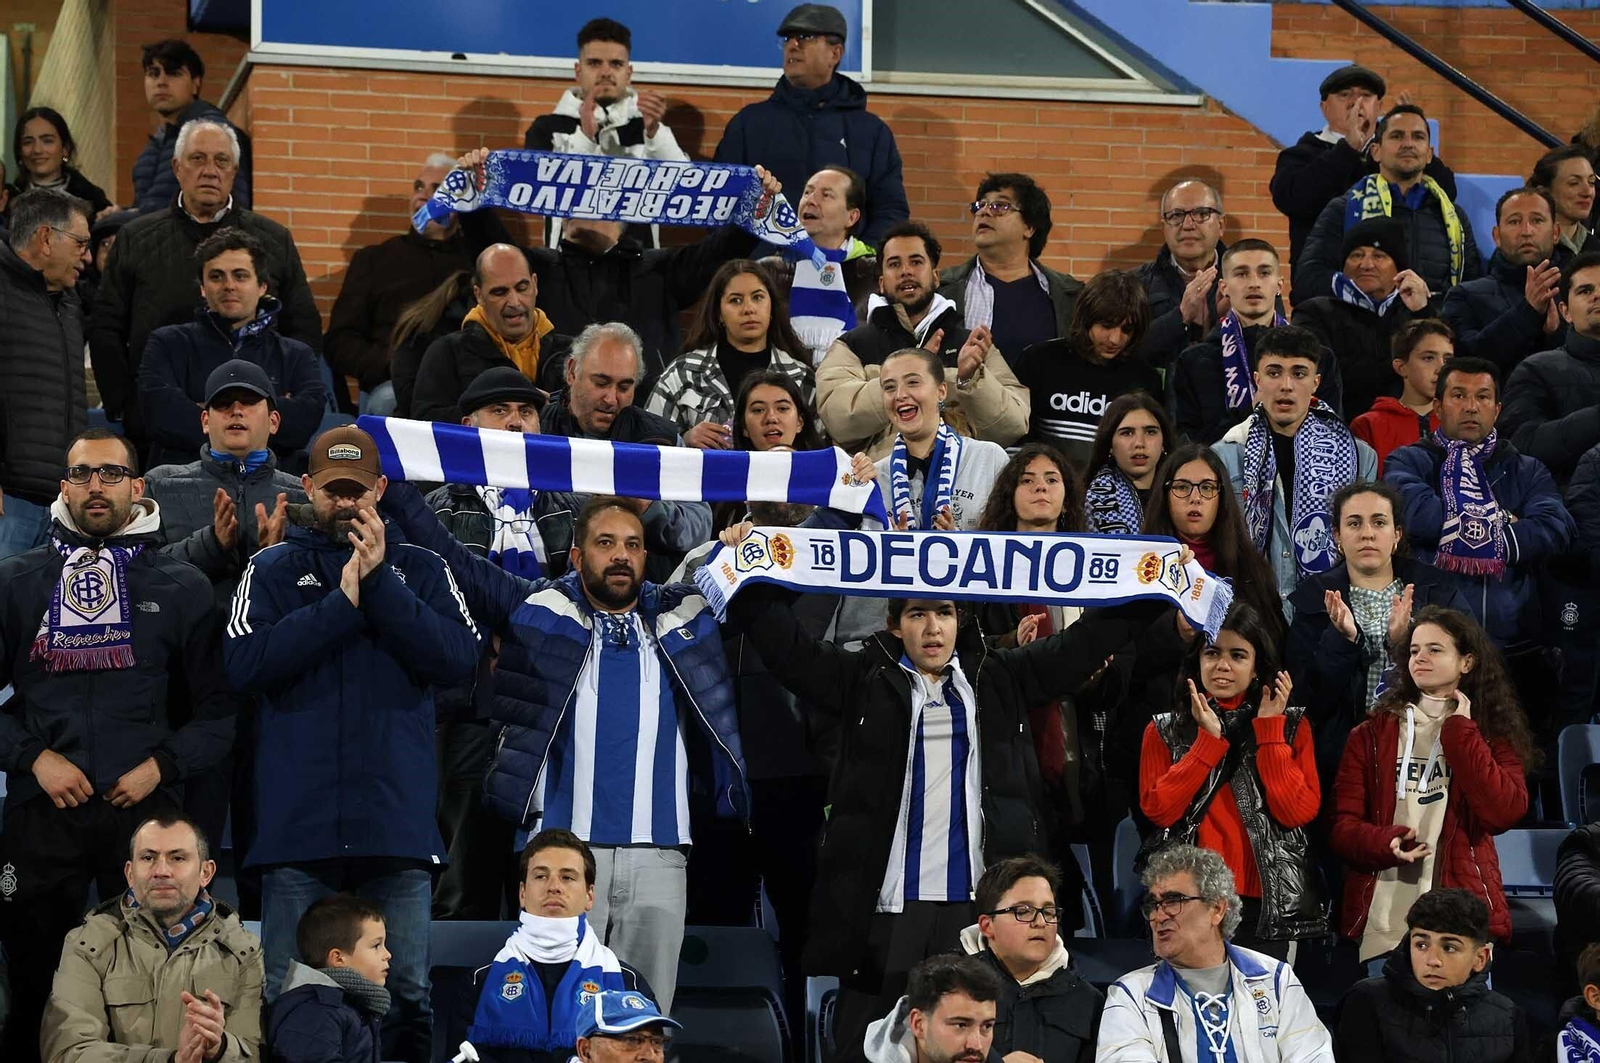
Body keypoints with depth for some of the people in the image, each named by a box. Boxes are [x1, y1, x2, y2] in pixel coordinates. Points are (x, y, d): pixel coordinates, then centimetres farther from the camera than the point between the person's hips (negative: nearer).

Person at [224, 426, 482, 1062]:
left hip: (397, 820, 1)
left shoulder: (421, 570, 12)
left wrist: (379, 582, -10)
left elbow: (460, 660, -4)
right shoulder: (273, 570, 10)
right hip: (298, 820, 0)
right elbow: (244, 664, -7)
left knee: (406, 995, 1)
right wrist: (343, 603, -10)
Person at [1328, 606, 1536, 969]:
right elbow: (1342, 824, 5)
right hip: (1382, 919, 1)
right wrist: (1386, 843, -16)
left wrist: (1460, 733, -3)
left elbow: (1504, 813, -7)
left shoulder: (1494, 735, 11)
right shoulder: (1373, 734, 12)